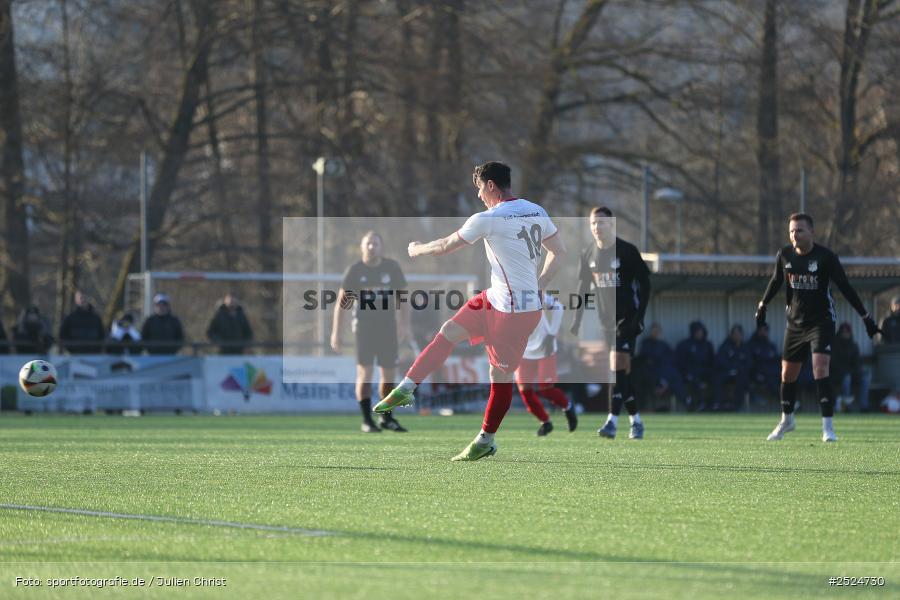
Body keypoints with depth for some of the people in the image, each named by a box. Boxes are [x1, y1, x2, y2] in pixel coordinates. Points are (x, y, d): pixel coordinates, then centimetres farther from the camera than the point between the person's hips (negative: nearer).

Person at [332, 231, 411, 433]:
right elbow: (341, 301, 1)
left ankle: (387, 418, 19)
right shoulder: (355, 270, -2)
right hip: (364, 327, -2)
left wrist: (405, 326, 1)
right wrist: (336, 332, -4)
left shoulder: (392, 268, 2)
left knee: (389, 374, 4)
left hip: (388, 327, 2)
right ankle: (367, 420, -4)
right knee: (365, 372, -9)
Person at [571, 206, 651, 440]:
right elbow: (583, 289, 14)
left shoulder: (627, 251, -8)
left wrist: (638, 316, -14)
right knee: (621, 371, 6)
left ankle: (612, 421, -21)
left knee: (618, 364, -16)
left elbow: (644, 285, -7)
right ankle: (636, 421, 15)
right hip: (606, 320, 5)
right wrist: (576, 322, 8)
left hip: (626, 318, -5)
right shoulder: (588, 254, 7)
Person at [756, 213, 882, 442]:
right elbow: (776, 281, 16)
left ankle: (828, 427, -19)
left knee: (820, 369, -20)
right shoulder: (785, 255, -2)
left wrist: (865, 316, -13)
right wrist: (762, 306, 26)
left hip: (822, 322, -4)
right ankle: (787, 420, 35)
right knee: (787, 374, 11)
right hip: (795, 323, 4)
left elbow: (845, 287, -11)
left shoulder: (826, 257, -14)